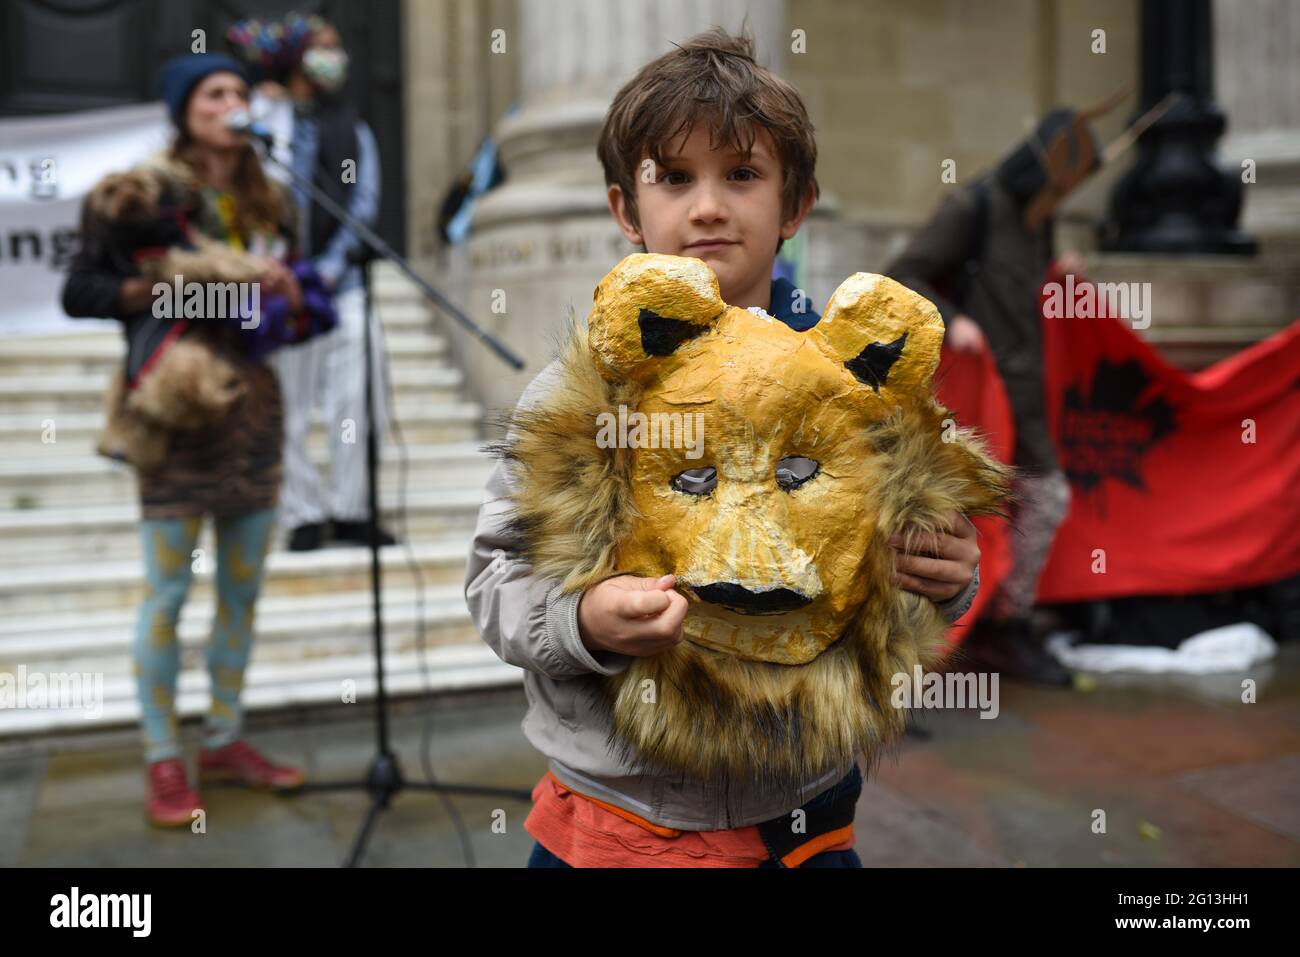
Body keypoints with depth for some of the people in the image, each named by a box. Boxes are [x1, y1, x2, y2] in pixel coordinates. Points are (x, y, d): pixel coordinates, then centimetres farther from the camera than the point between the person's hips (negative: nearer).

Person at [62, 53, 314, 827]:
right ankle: (165, 762, 9)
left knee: (244, 588, 9)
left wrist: (287, 288, -3)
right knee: (168, 592, -3)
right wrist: (158, 289, -17)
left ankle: (226, 741, 22)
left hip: (255, 405, 5)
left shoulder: (271, 205, 13)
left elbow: (304, 309, 19)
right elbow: (80, 291, -3)